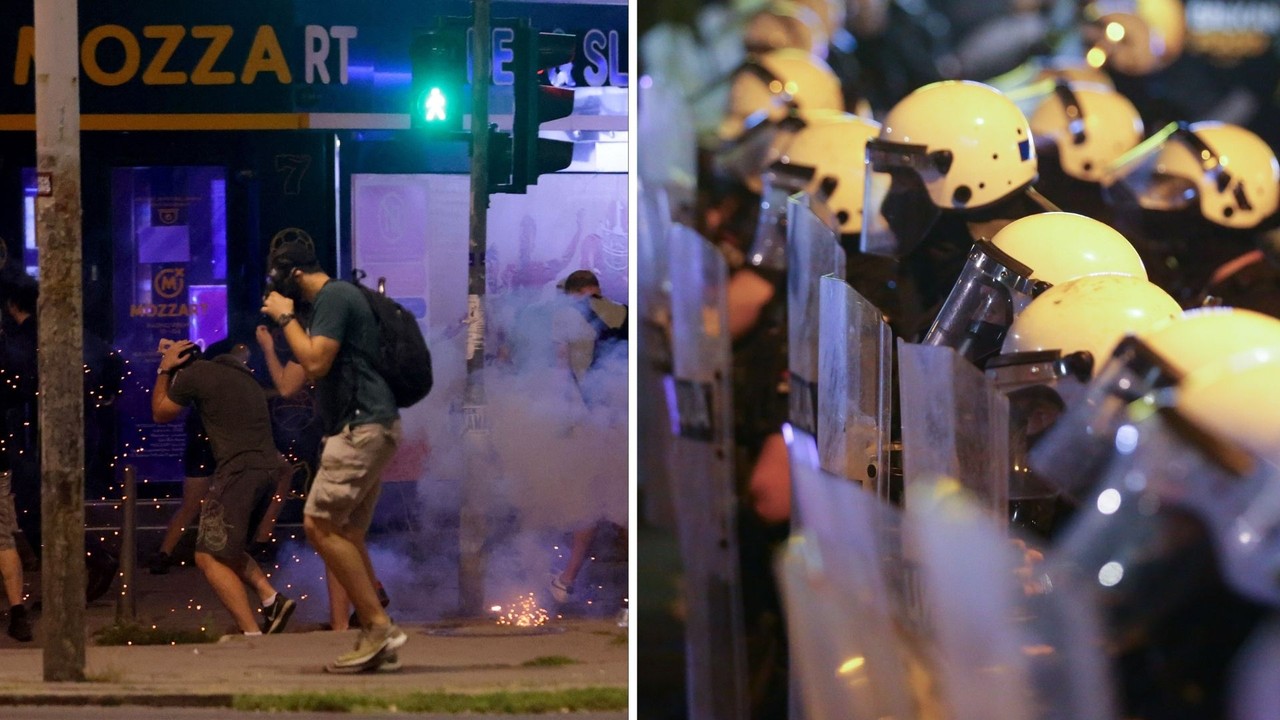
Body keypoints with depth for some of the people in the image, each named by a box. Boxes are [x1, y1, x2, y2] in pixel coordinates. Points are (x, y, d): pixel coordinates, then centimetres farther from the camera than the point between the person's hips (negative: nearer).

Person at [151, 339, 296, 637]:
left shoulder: (193, 375, -1)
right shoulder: (238, 372, 22)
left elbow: (160, 413, 13)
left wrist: (164, 370, 22)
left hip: (238, 471, -9)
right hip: (268, 468, 9)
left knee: (209, 558, -6)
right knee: (225, 551, 22)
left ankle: (253, 634, -17)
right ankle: (272, 600, 4)